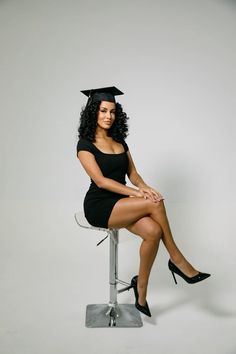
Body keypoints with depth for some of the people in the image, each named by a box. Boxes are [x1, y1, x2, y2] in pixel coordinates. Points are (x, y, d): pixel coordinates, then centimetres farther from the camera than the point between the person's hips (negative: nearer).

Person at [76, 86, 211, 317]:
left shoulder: (119, 140, 13)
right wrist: (135, 193, -22)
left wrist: (144, 187, -13)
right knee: (155, 203, -27)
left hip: (122, 203, 6)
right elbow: (100, 181, -16)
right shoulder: (85, 144, -7)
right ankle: (176, 259, -8)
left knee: (153, 231, -24)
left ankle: (141, 292, -6)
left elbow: (132, 174, 10)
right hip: (99, 206, -6)